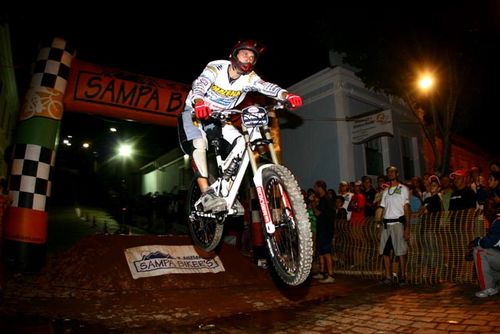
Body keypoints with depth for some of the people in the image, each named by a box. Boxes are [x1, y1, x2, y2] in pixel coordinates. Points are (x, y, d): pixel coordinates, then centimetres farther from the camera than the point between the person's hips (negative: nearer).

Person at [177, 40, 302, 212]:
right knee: (198, 143, -31)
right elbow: (199, 85, -38)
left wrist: (286, 95, -50)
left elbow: (267, 86, -29)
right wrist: (199, 103, -61)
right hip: (195, 113, -4)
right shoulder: (216, 68, -21)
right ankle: (206, 194, -30)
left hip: (218, 117, 4)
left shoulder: (249, 78, -12)